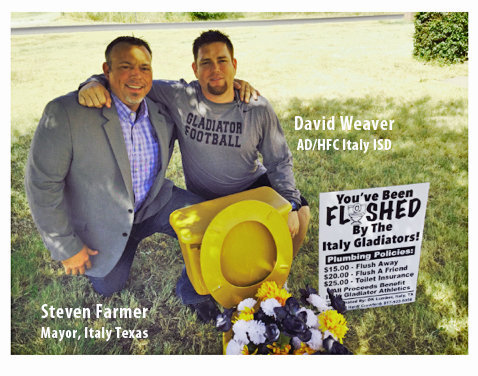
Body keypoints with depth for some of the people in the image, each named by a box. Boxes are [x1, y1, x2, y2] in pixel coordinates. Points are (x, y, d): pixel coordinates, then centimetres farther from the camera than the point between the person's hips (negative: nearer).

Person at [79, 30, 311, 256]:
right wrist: (95, 83, -34)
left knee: (300, 213, -14)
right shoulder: (178, 97, -16)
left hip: (254, 185, 2)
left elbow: (280, 161, -6)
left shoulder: (258, 108, -12)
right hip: (204, 200, -1)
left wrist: (290, 205, -17)